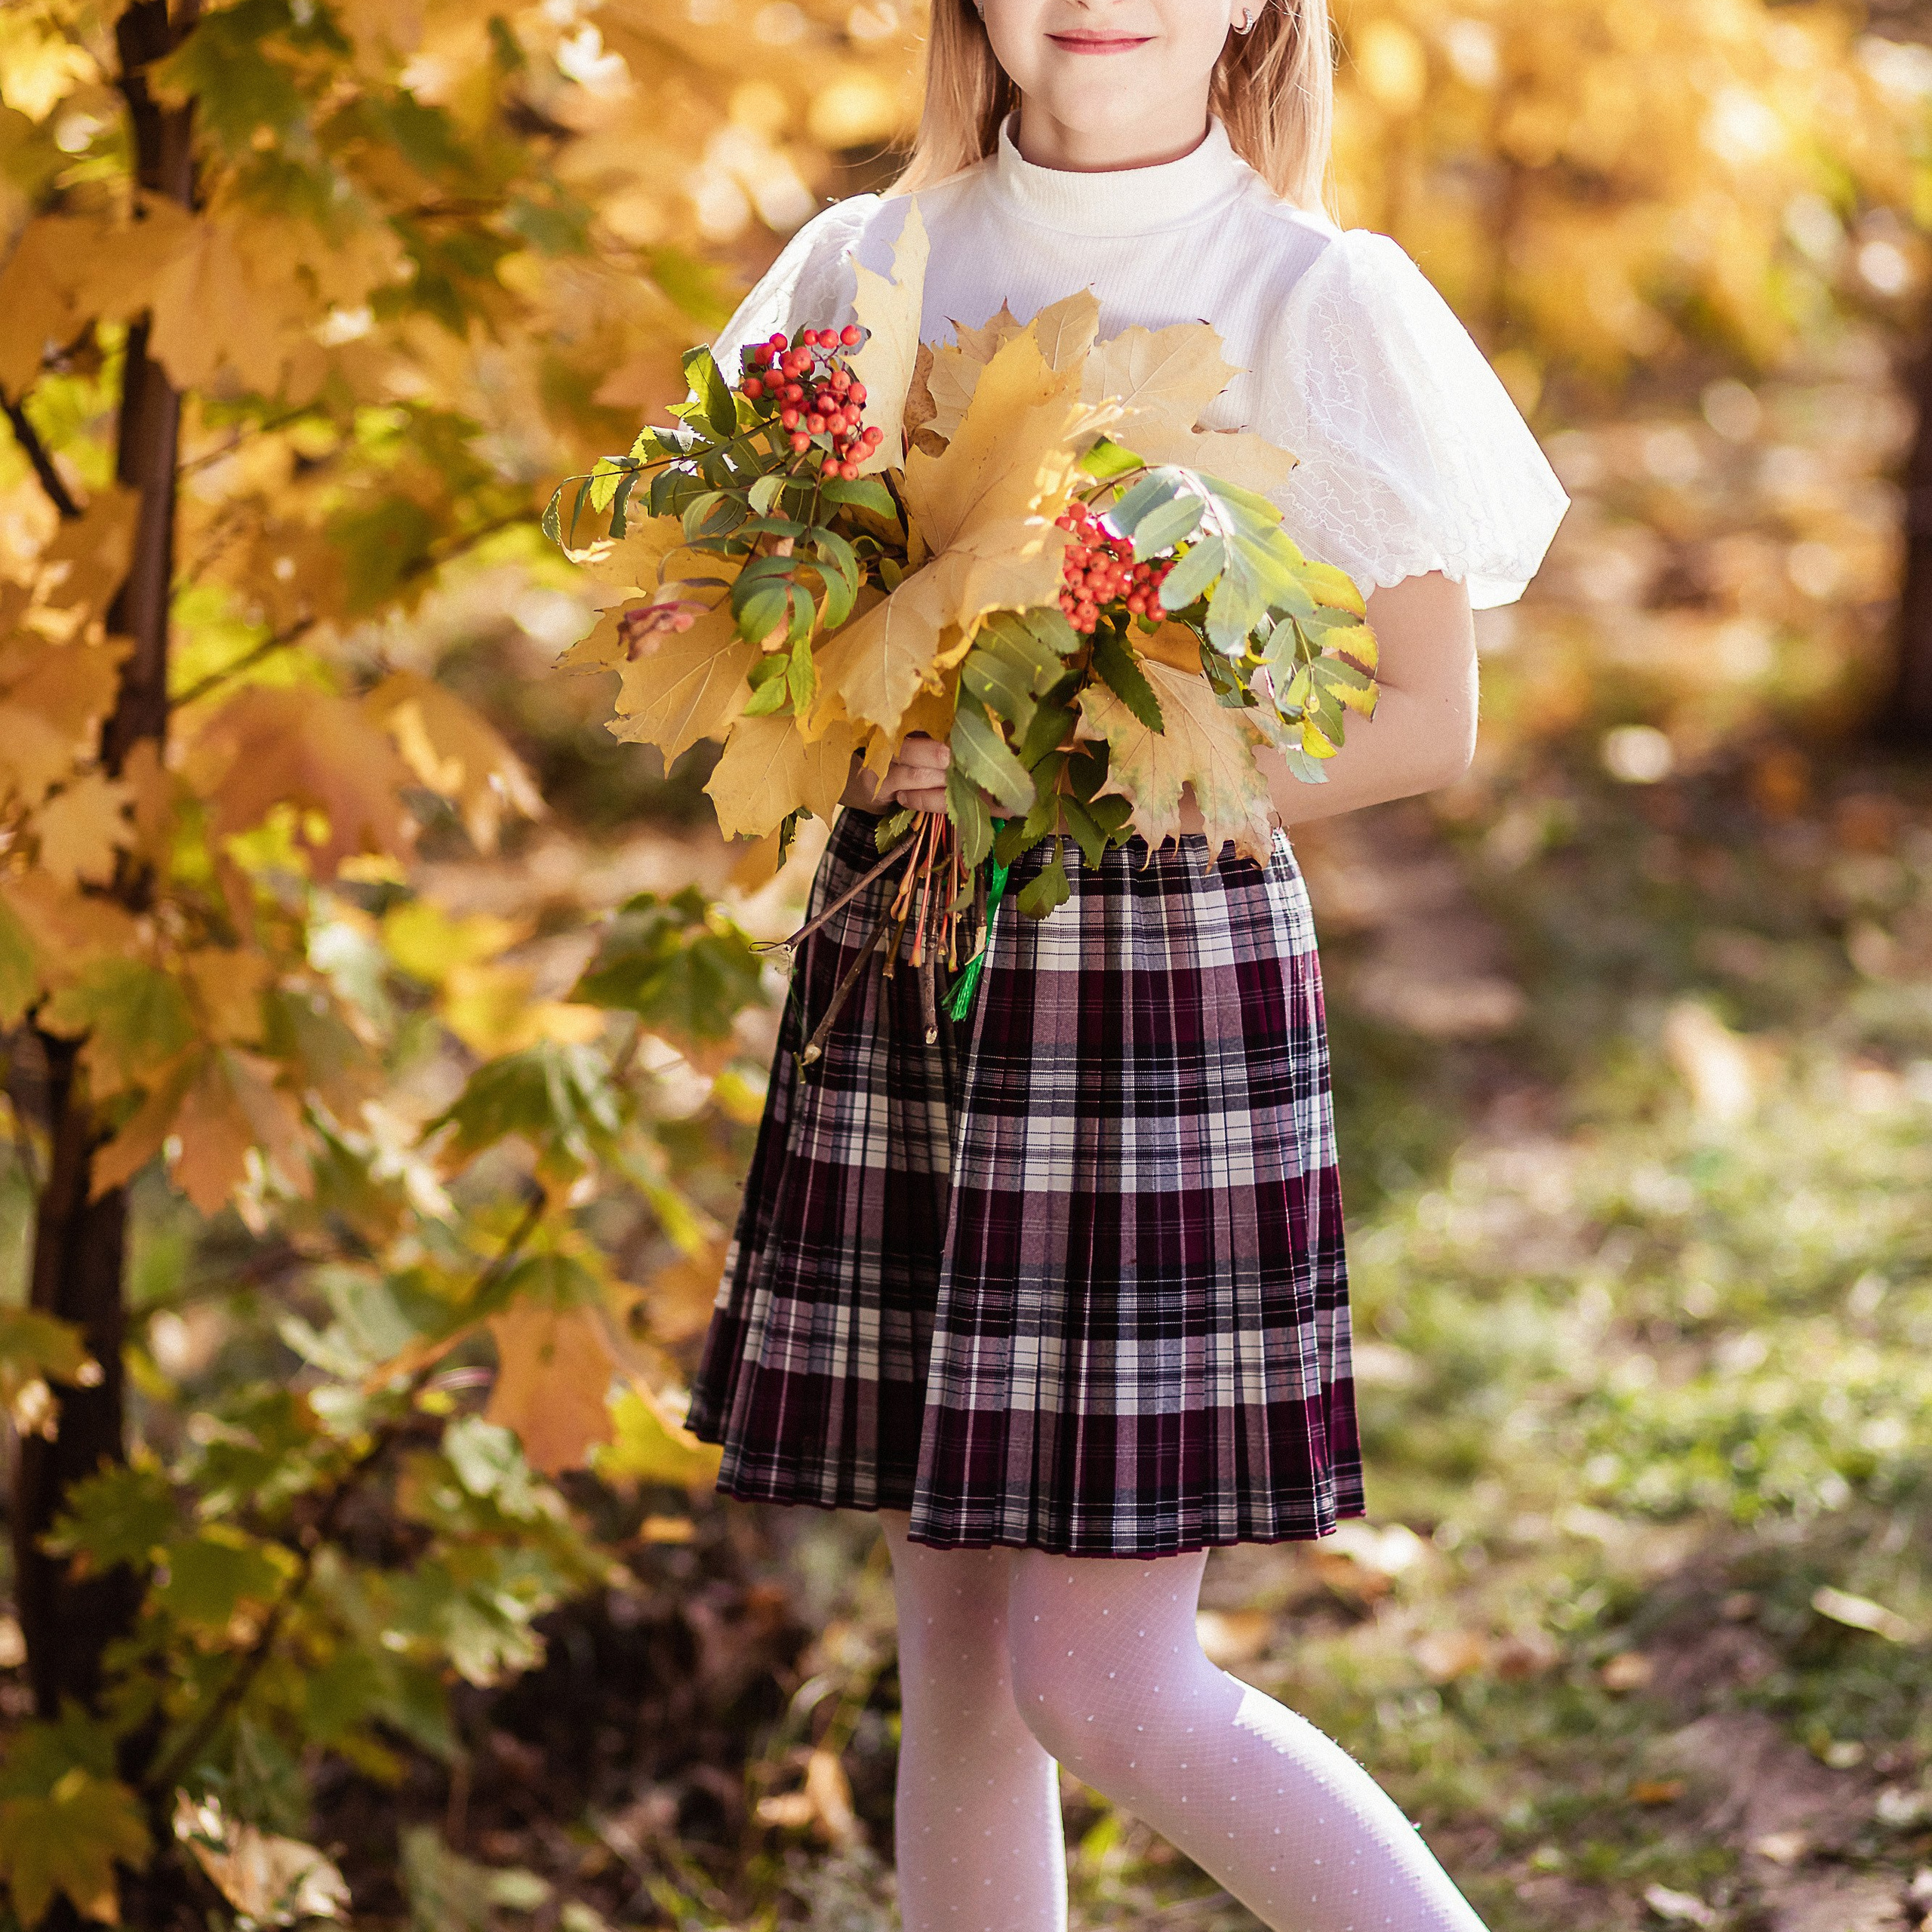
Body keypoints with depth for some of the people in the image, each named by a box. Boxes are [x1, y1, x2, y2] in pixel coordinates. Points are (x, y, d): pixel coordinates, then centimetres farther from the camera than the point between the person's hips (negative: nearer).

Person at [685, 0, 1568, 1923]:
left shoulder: (1316, 300, -5)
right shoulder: (868, 264, 8)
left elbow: (1426, 717, -5)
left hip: (1166, 982, -5)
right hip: (895, 974, 5)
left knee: (1106, 1693, -7)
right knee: (954, 1638, 9)